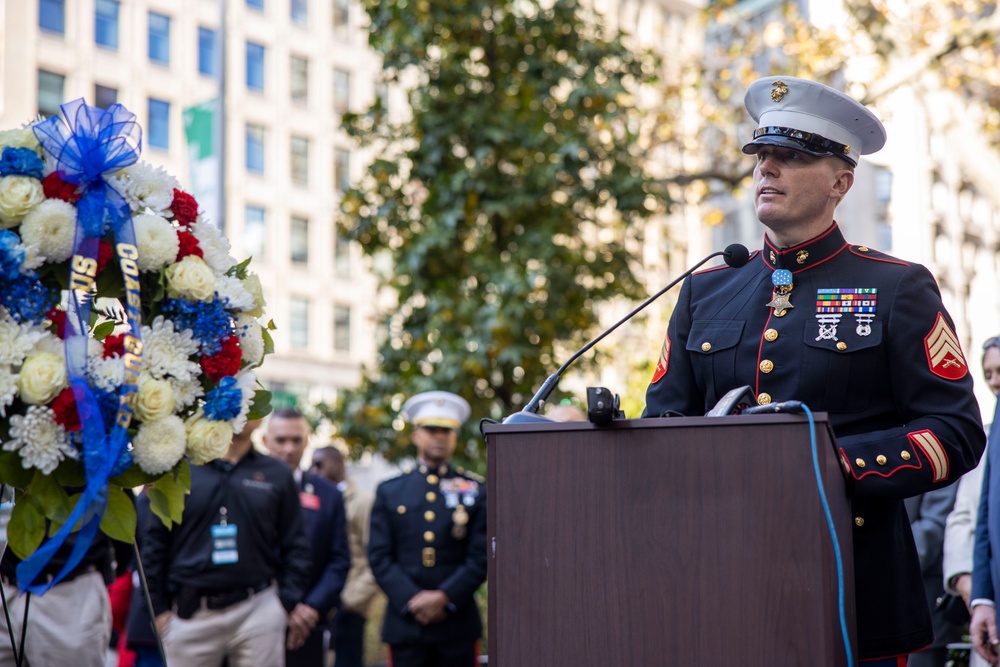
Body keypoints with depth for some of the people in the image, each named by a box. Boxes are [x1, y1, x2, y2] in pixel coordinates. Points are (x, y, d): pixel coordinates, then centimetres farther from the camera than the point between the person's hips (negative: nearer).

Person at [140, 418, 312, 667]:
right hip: (190, 613, 0)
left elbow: (295, 546, 8)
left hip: (258, 611, 1)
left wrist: (287, 603, -2)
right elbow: (154, 541, 6)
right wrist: (159, 608, 3)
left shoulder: (277, 475, 7)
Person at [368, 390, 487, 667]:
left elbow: (481, 557, 1)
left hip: (458, 623, 0)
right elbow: (379, 557, 4)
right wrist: (412, 601, -8)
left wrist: (445, 597, -11)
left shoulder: (476, 491, 7)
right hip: (405, 622, 0)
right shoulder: (389, 491, 10)